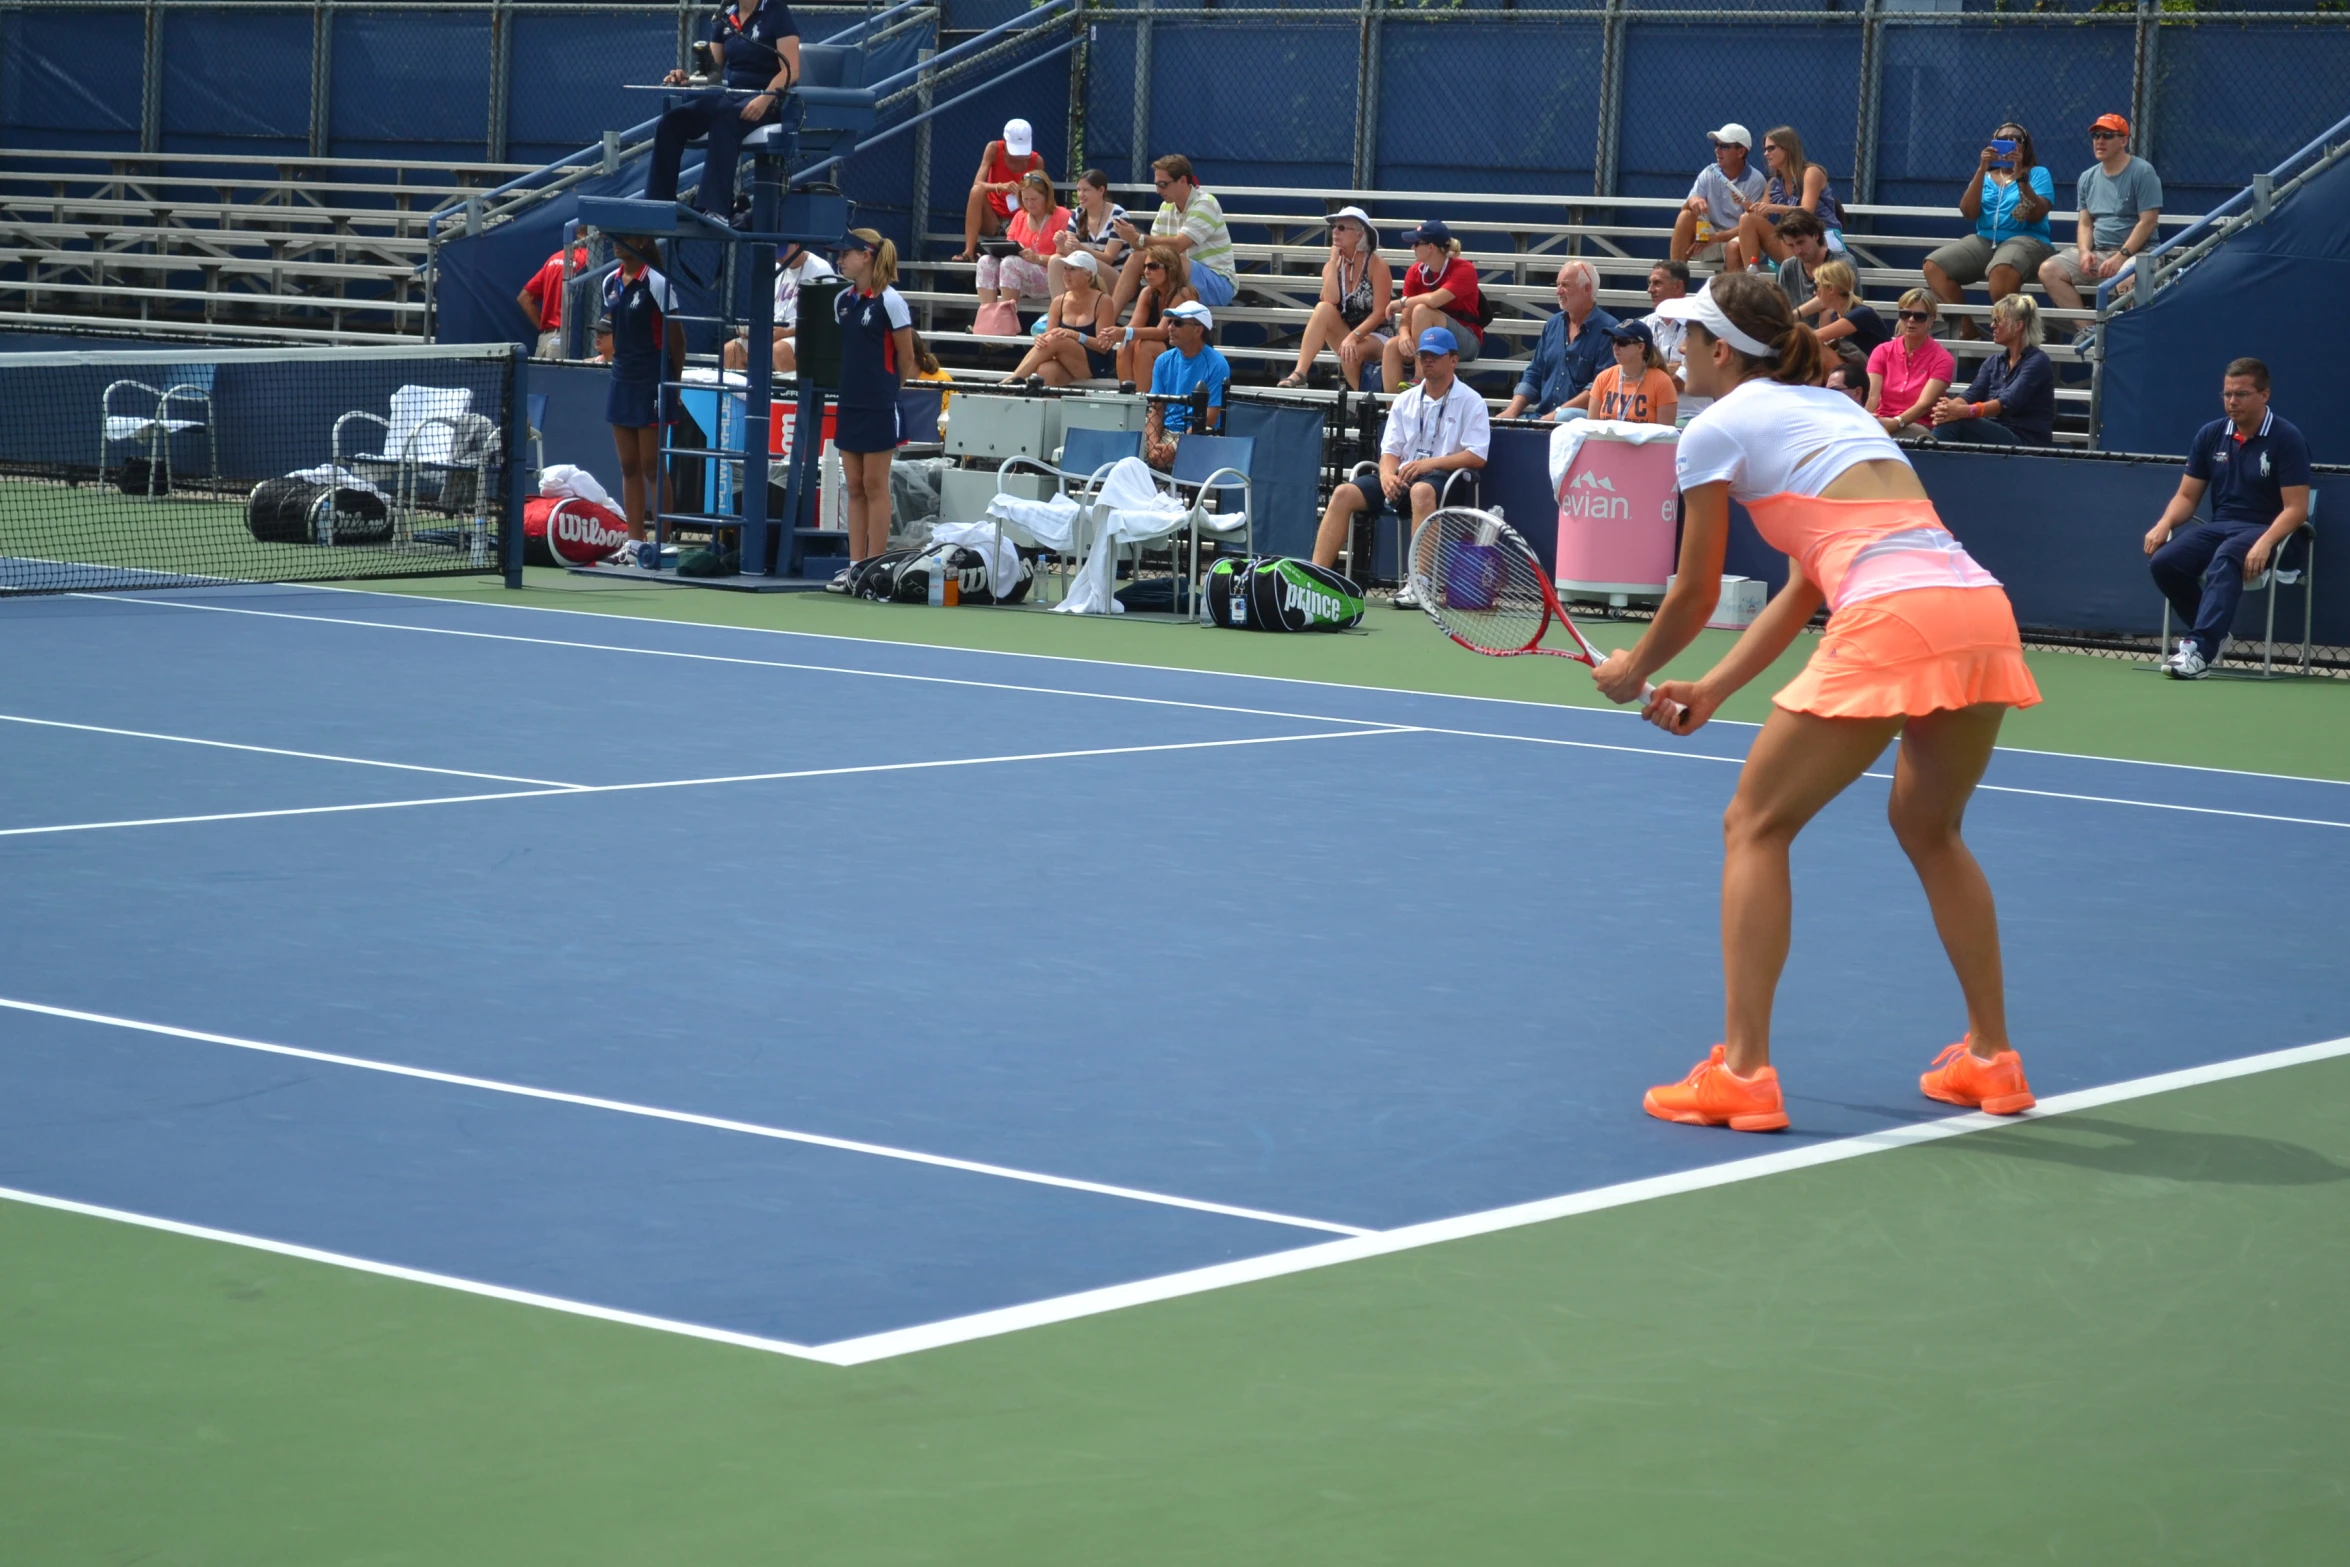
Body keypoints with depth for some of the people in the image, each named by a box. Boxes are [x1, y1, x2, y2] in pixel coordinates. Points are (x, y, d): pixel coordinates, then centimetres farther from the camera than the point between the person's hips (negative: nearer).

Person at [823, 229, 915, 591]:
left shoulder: (890, 301, -10)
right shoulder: (842, 300, 8)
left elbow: (905, 358, -5)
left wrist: (883, 386, 6)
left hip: (878, 407, -6)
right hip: (849, 404, 6)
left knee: (875, 486, -2)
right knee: (854, 487, 8)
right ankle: (855, 565, 11)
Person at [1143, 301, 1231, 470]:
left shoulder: (1216, 365, -7)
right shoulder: (1164, 361, 10)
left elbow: (1209, 419, -11)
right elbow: (1155, 409, 7)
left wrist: (1175, 448, -18)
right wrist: (1153, 446, -11)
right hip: (1165, 432, 4)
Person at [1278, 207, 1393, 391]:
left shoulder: (1376, 264, -10)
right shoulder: (1332, 265, 3)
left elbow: (1380, 313, -16)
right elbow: (1330, 300, -17)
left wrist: (1353, 337, -28)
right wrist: (1334, 261, -13)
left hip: (1375, 336, -5)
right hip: (1343, 336, 5)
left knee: (1350, 352, -37)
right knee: (1323, 308, -25)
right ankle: (1299, 374, -34)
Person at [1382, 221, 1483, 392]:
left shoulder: (1463, 269, -14)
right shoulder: (1415, 272, 2)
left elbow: (1434, 300, -31)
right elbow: (1406, 318, -3)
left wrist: (1402, 302, -15)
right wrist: (1404, 336, -25)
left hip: (1466, 342, -5)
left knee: (1421, 311, -30)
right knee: (1391, 346, -23)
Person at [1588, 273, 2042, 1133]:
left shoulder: (1717, 429, 8)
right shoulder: (1834, 405, 30)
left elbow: (1697, 595, 14)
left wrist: (1633, 670, 32)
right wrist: (1712, 689, 31)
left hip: (1893, 623, -7)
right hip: (1985, 610, 8)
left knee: (1755, 826, 6)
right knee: (1927, 827, 28)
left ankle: (1742, 1071, 0)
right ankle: (1990, 1059, 29)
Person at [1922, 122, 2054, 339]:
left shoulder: (2037, 174, 11)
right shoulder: (1985, 177, 20)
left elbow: (2036, 215, -6)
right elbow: (1968, 212, 1)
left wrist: (2020, 176, -15)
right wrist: (1981, 170, -7)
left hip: (2026, 241, -4)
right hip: (1985, 241, 4)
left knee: (2001, 269, -42)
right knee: (1934, 266, -22)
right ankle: (1966, 327, -20)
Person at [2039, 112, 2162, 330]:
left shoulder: (2142, 172, -4)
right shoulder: (2088, 178, 15)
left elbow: (2148, 221, -11)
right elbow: (2085, 223, 14)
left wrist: (2121, 257, -19)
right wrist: (2084, 251, -8)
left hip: (2136, 251, -6)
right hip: (2097, 253, 6)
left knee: (2126, 278, -40)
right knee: (2049, 270, -15)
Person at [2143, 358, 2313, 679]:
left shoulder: (2287, 439, -6)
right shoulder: (2210, 435, 9)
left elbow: (2296, 508, -11)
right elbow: (2186, 496, 14)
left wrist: (2264, 544, -28)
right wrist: (2164, 524, -8)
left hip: (2265, 531, -6)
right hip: (2218, 527, 6)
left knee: (2225, 559, -39)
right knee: (2164, 561, -23)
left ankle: (2199, 648, -49)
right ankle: (2213, 636, -5)